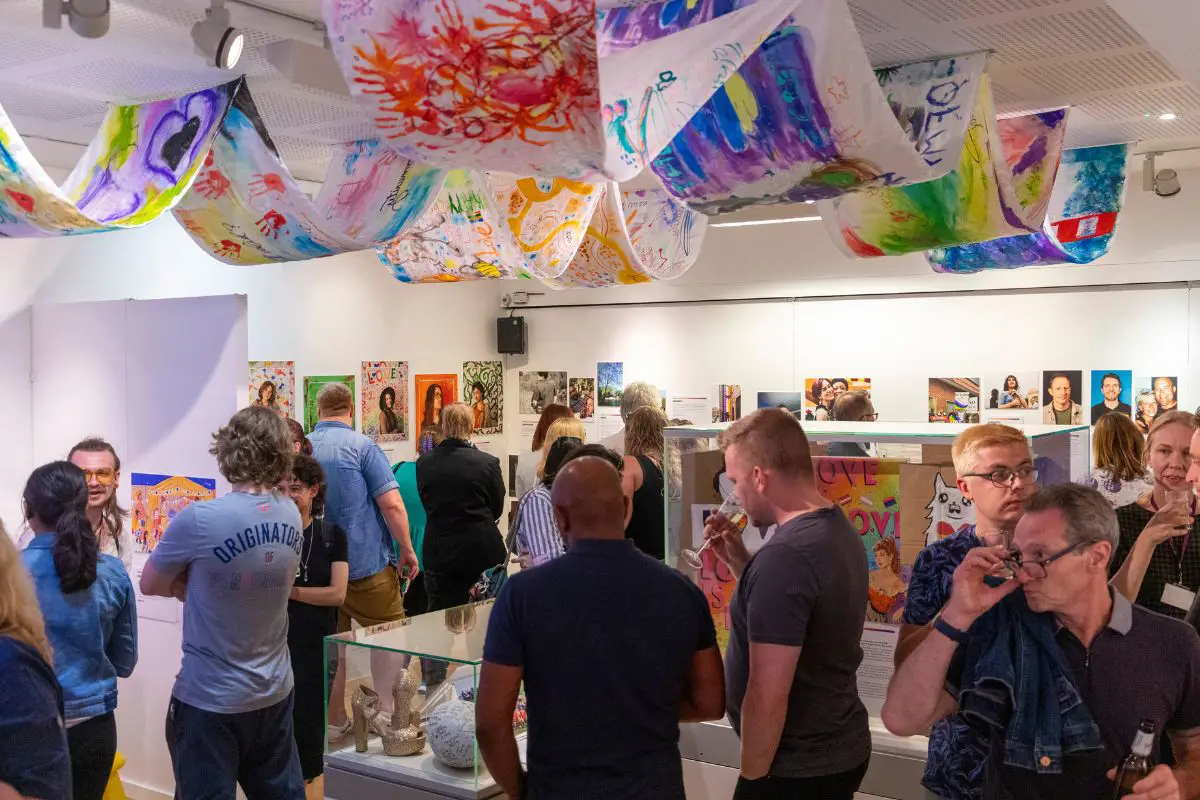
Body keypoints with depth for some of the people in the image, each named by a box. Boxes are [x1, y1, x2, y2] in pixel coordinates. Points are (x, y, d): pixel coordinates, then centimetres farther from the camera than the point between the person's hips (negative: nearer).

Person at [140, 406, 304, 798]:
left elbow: (150, 586, -5)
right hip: (274, 693, 5)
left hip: (210, 700, -5)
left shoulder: (198, 519, -21)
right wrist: (197, 582, -1)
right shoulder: (292, 516, -4)